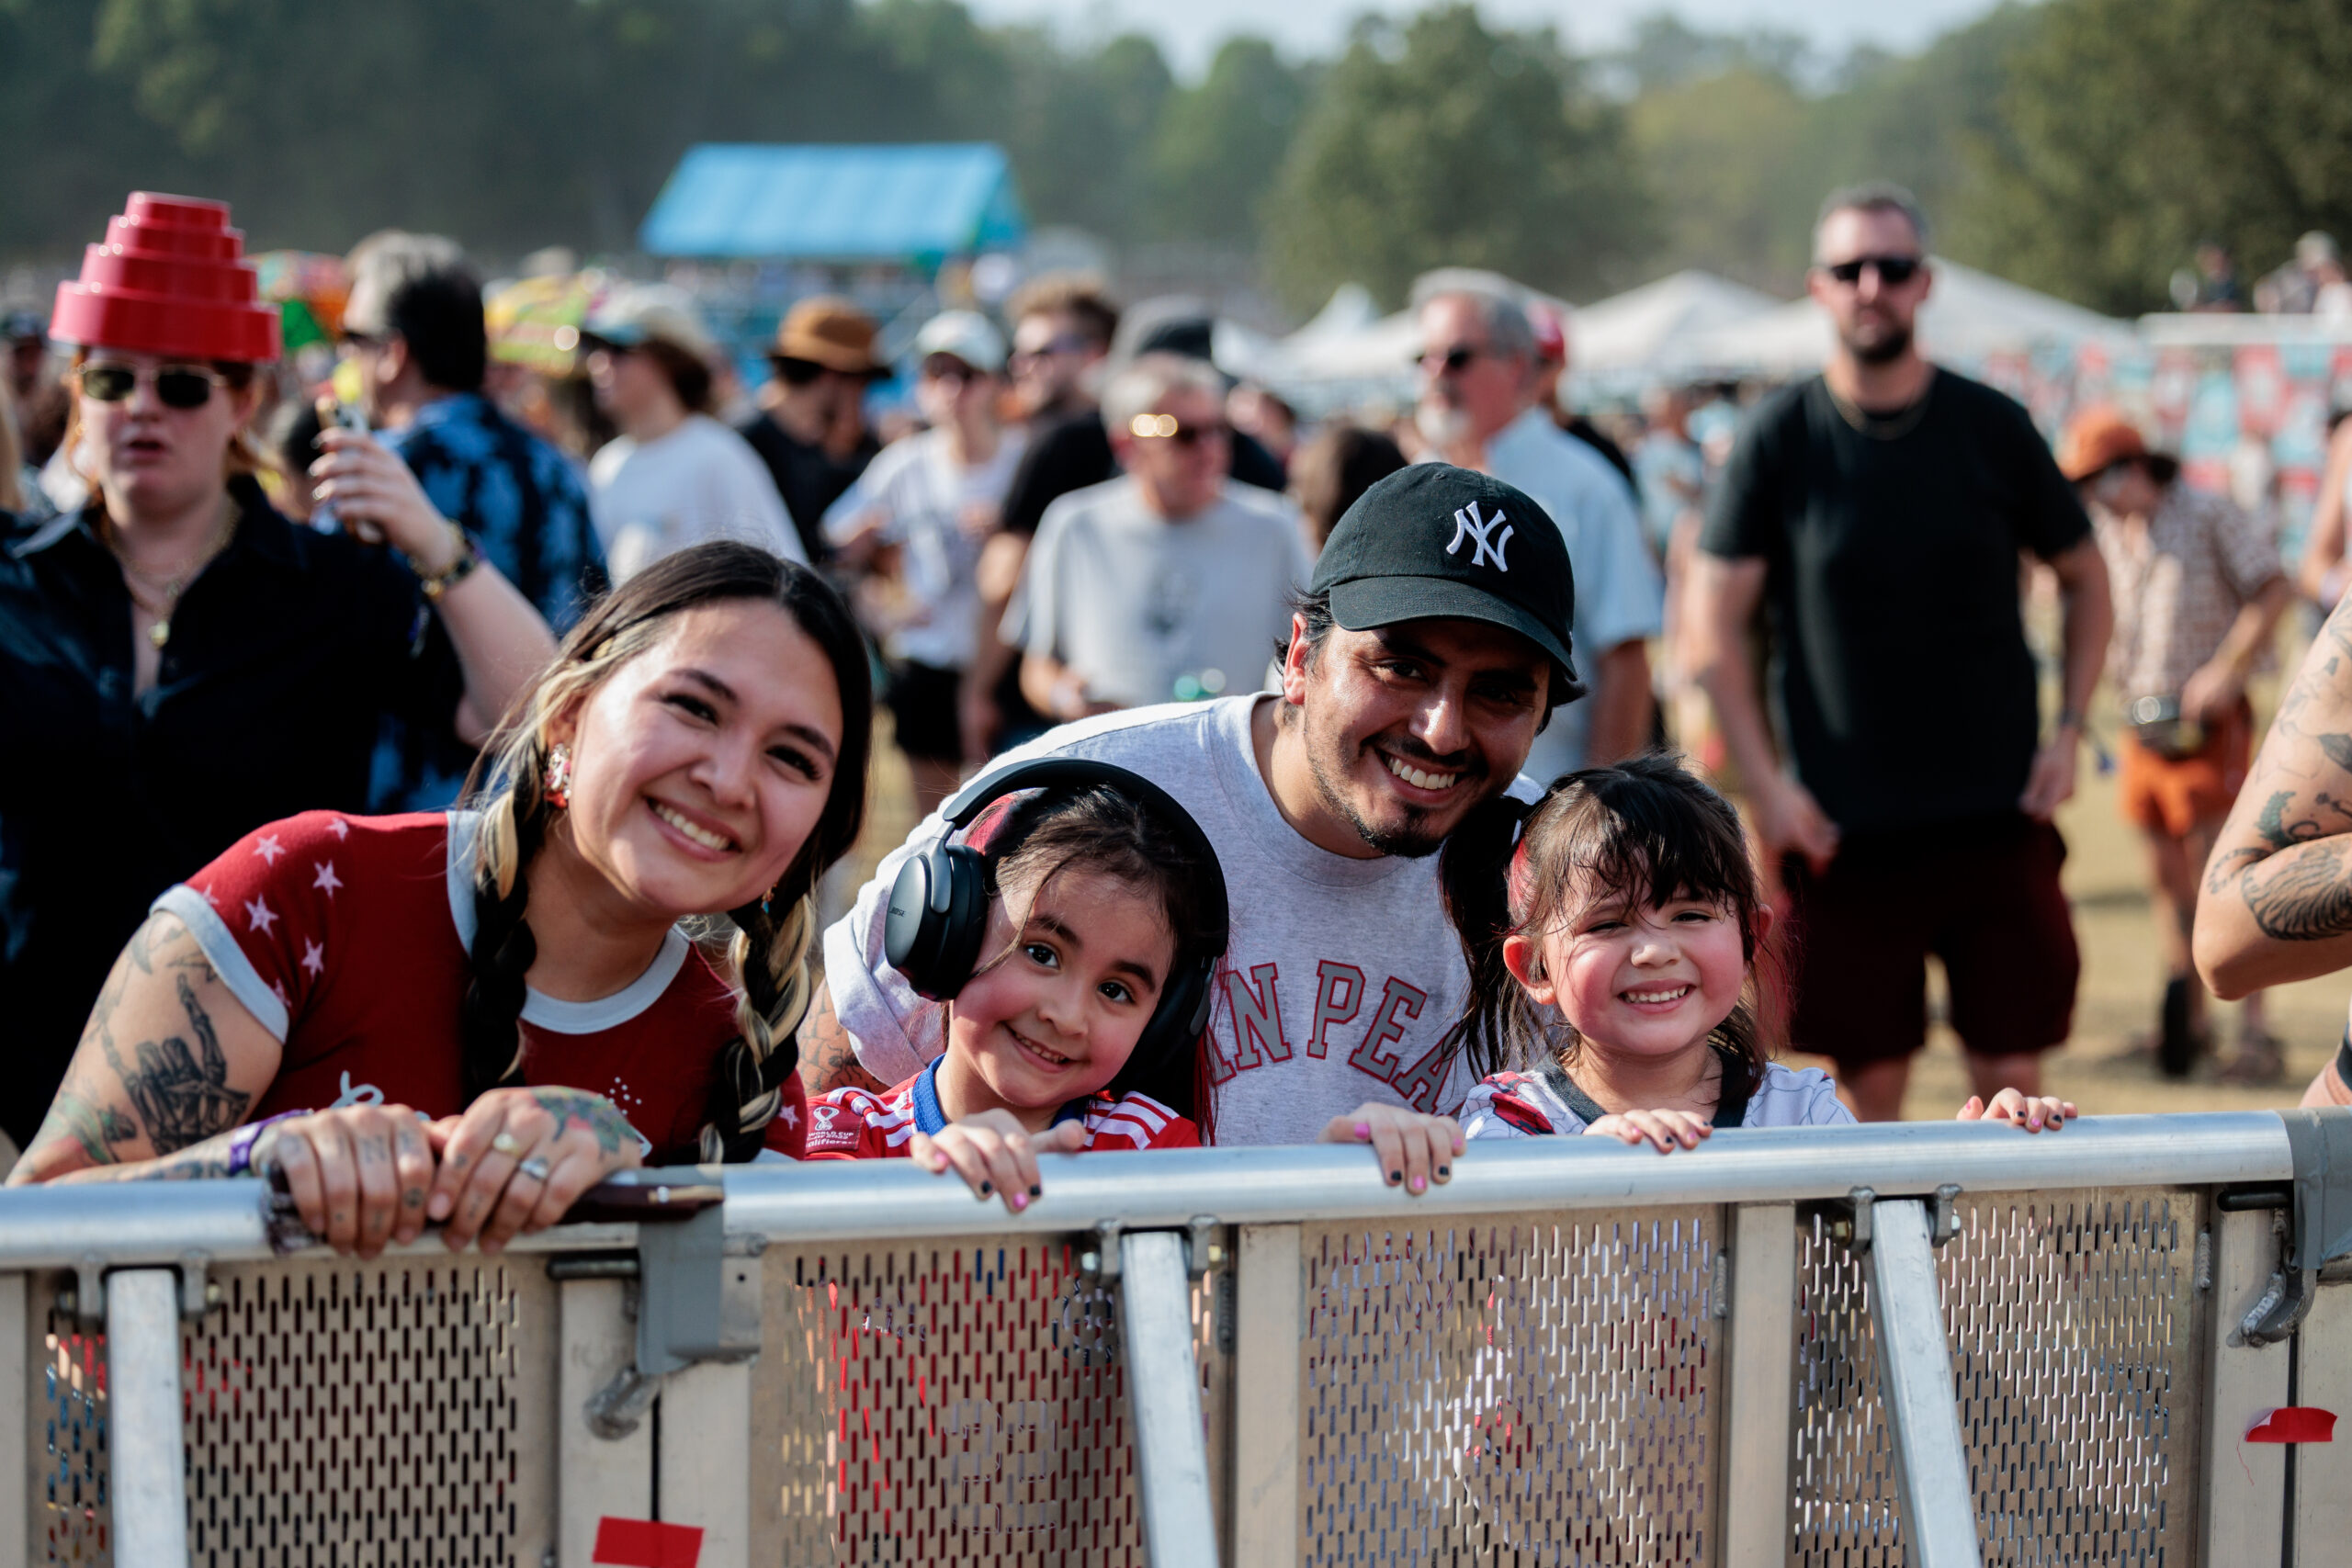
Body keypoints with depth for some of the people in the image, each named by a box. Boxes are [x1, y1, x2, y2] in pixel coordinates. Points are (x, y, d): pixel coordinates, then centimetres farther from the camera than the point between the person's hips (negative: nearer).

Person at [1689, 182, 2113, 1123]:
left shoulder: (1991, 427, 3)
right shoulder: (1779, 439, -1)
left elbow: (2085, 578, 15)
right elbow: (1713, 629, 1)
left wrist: (2067, 735, 3)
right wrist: (1766, 788, -7)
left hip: (1998, 821, 1)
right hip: (1846, 831, -1)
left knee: (2011, 1076, 1)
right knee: (1869, 1083, 2)